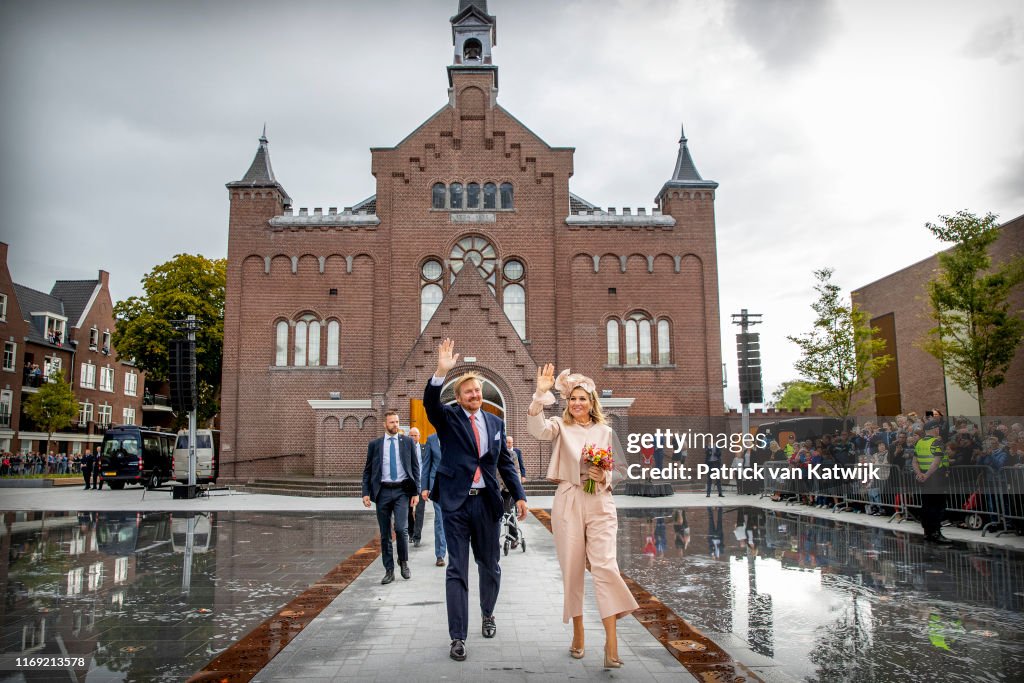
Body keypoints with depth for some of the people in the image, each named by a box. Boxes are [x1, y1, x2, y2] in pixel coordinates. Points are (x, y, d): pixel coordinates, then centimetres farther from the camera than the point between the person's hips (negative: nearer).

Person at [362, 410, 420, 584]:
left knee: (401, 528, -14)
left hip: (402, 491, -1)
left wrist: (416, 492, 1)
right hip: (383, 491, 1)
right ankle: (389, 571, 16)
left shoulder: (407, 442, 6)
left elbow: (415, 467, 8)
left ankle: (404, 563, 10)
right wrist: (366, 493, -2)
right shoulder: (375, 444, 7)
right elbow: (367, 470, 9)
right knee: (385, 534, 5)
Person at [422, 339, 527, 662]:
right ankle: (458, 637, 9)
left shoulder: (496, 422, 9)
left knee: (490, 565, 15)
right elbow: (430, 402, -23)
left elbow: (505, 462, 13)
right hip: (456, 503, -3)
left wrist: (519, 495, 5)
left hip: (487, 502, 3)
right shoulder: (448, 418, -1)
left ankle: (487, 614, 41)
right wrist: (441, 372, -38)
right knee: (457, 569, 1)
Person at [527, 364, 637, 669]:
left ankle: (611, 642, -9)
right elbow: (537, 428, -19)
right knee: (572, 568, 7)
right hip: (568, 503, 0)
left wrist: (603, 478, -10)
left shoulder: (605, 431, 9)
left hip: (599, 503, 0)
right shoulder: (560, 427, 3)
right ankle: (578, 632, 23)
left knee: (605, 566, -11)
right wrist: (541, 394, -33)